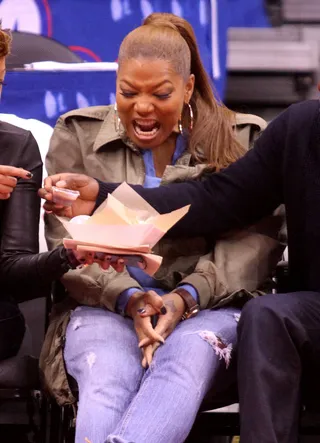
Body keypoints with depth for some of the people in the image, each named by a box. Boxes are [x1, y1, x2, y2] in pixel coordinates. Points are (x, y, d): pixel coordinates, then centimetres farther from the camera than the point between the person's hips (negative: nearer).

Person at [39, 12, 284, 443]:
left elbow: (253, 240, 1)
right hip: (104, 307, 0)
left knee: (188, 356, -38)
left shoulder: (239, 141, 12)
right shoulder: (78, 135, 13)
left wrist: (186, 298, -17)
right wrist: (128, 298, -13)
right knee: (107, 375, -36)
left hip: (208, 308, 0)